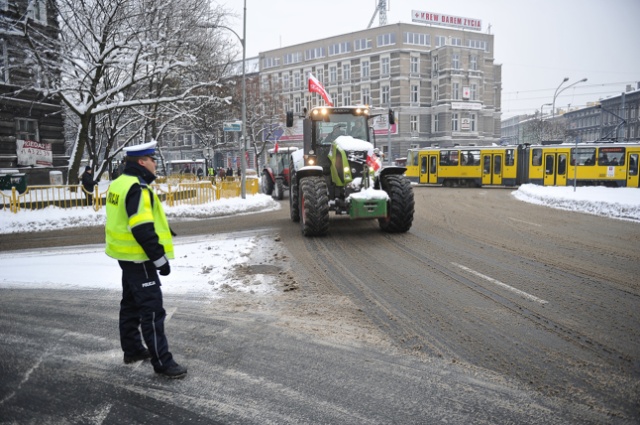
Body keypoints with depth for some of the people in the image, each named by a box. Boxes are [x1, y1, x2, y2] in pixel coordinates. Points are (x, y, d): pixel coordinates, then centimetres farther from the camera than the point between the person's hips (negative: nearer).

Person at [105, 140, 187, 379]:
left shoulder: (119, 184, 11)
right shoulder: (137, 188, -21)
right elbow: (142, 229, -26)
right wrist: (160, 259, -21)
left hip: (126, 255, 11)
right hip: (139, 257, -11)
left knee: (131, 303, 21)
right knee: (152, 310, -7)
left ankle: (132, 349, 34)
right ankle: (162, 362, -3)